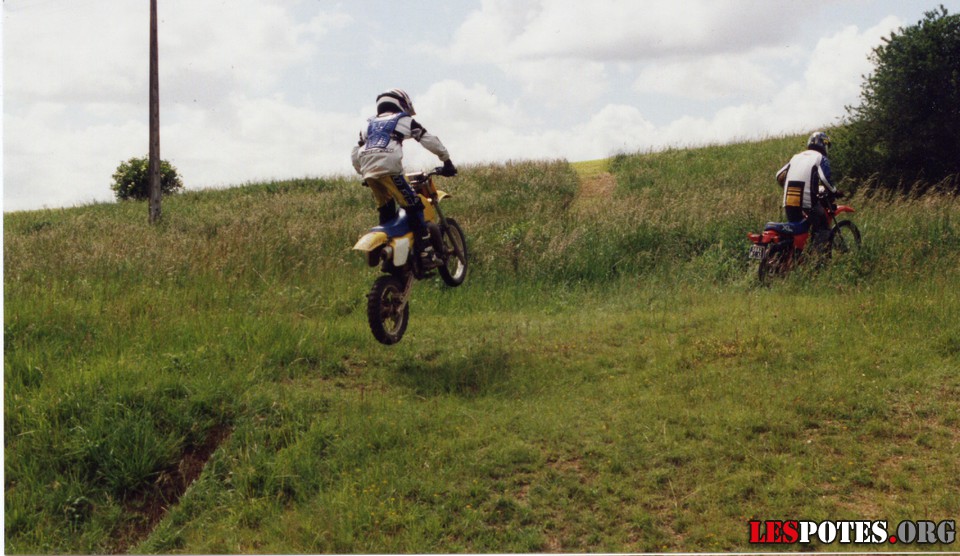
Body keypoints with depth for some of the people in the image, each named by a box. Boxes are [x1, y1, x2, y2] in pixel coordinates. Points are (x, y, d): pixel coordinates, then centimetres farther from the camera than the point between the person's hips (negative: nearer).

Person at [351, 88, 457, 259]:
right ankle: (425, 249, -8)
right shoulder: (404, 120, 17)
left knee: (385, 211, 19)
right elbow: (430, 140, 12)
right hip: (389, 170, -6)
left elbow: (355, 154, 28)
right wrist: (447, 161, 19)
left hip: (369, 173, 6)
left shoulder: (370, 124, 31)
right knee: (414, 207, 0)